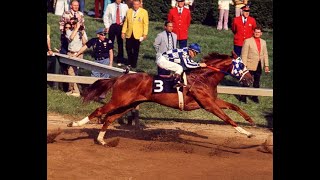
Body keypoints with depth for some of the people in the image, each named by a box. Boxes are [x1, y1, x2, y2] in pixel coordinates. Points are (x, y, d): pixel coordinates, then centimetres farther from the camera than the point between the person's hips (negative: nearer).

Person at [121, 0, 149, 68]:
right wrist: (123, 32, 4)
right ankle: (129, 62, 21)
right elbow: (126, 22, 9)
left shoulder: (144, 12, -2)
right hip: (129, 34, 3)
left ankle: (134, 64, 15)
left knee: (135, 50, 4)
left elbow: (146, 24, -3)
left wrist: (145, 34, -9)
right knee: (128, 49, 4)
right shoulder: (129, 11, 8)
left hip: (137, 35, -3)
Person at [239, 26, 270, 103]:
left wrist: (266, 65, 7)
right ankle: (243, 97, 9)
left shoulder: (263, 42, 11)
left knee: (257, 82, 10)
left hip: (259, 65, 5)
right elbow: (244, 54, -7)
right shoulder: (248, 41, -5)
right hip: (250, 65, -5)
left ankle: (255, 97, 20)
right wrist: (244, 65, -13)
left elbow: (265, 54, 12)